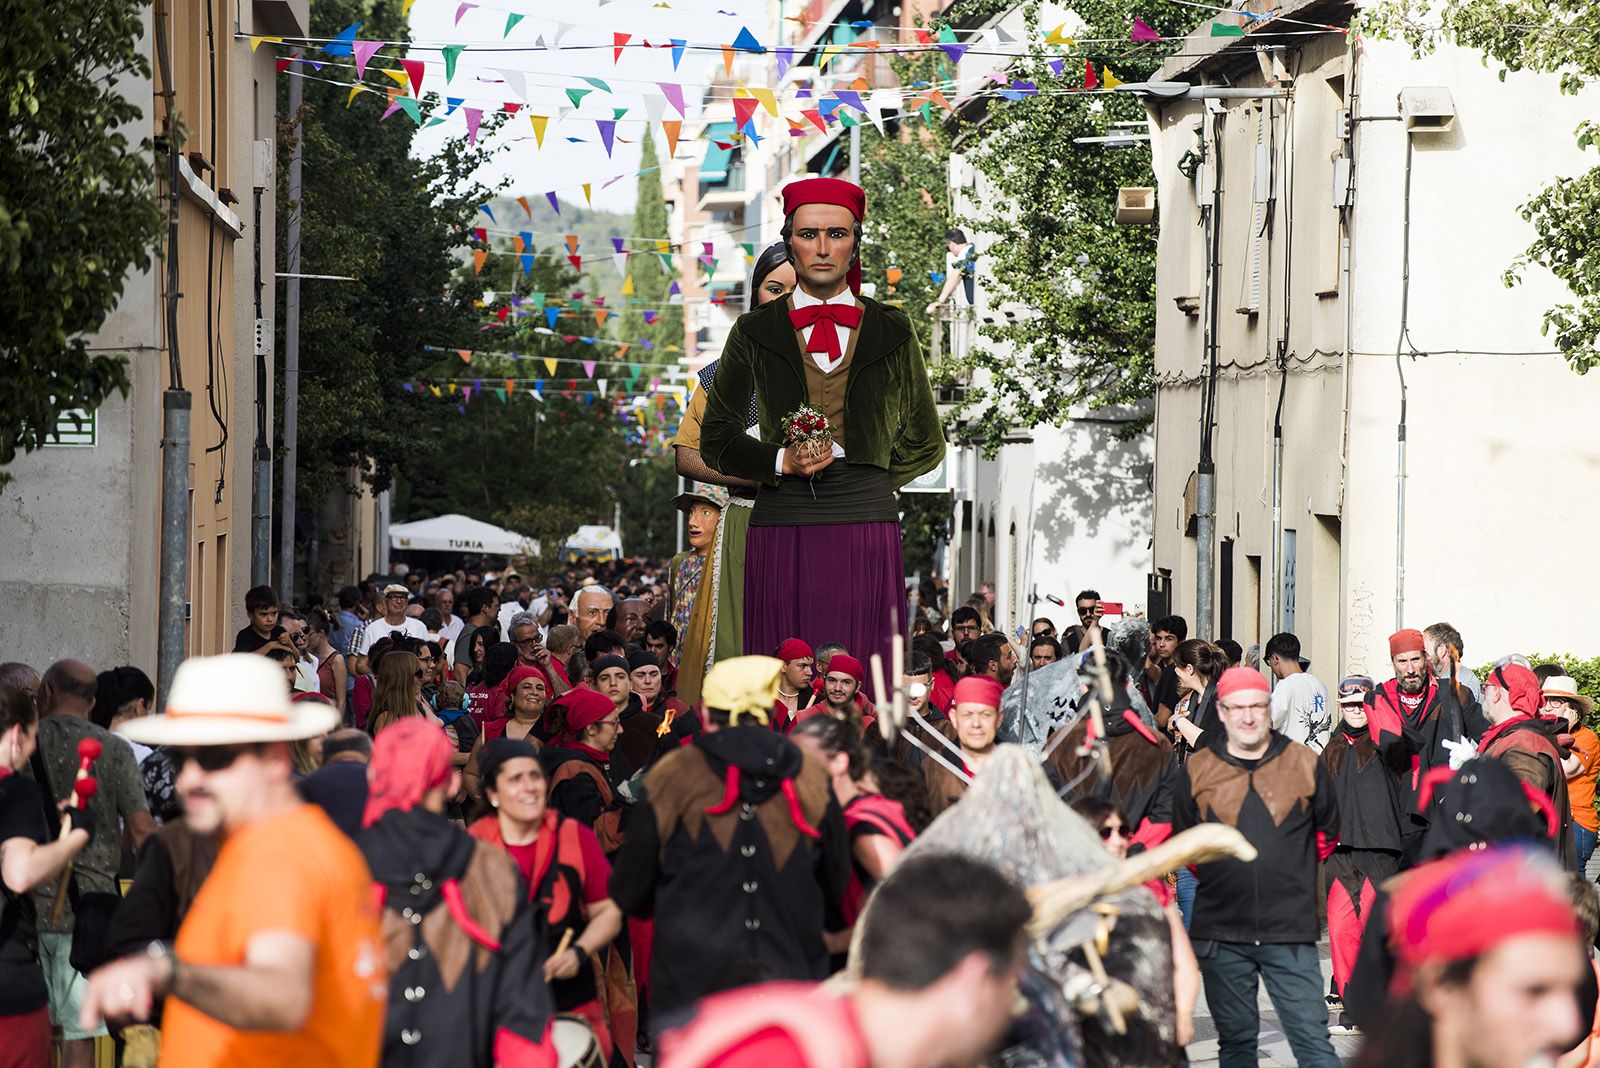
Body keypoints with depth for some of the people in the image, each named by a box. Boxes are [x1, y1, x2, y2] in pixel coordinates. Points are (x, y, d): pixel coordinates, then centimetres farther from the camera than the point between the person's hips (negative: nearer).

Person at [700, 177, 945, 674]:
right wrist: (782, 463, -4)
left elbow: (926, 445, 20)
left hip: (867, 529, 1)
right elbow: (716, 438, 12)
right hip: (781, 533, 0)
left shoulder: (892, 331, 12)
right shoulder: (755, 331, 9)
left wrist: (865, 479, 8)